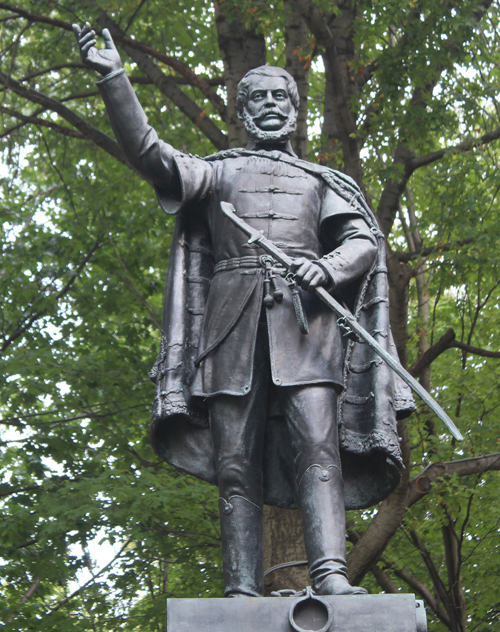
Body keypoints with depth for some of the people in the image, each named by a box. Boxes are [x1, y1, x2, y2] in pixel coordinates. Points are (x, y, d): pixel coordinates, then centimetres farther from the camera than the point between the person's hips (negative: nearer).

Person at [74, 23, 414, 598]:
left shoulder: (321, 181, 28)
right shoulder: (218, 172, 26)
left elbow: (364, 241, 15)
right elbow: (150, 155, 11)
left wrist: (328, 266, -9)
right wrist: (113, 79, 0)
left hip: (305, 315, 0)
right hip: (233, 315, 0)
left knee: (316, 446, -18)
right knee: (235, 464, -9)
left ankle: (331, 576, -30)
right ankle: (242, 593, -13)